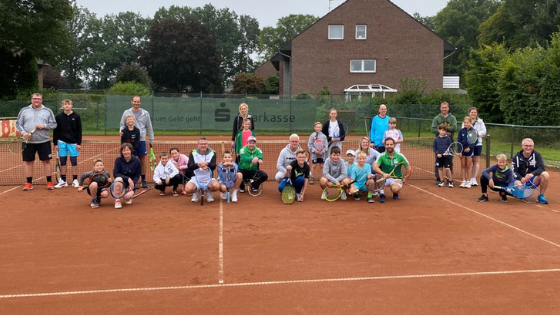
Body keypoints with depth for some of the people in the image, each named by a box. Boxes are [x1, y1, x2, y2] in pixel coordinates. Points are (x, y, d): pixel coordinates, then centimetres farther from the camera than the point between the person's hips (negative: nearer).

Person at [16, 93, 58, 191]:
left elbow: (54, 124, 5)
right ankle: (29, 183, 14)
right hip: (28, 142, 1)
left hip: (44, 141, -1)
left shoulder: (47, 111, 6)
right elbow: (18, 124, 7)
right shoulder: (24, 110, 8)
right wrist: (23, 132, -11)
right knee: (28, 162, 5)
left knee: (46, 161, 1)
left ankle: (49, 182, 8)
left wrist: (44, 126, -13)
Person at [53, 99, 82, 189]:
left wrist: (79, 143, -4)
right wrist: (55, 143, 3)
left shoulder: (76, 117, 1)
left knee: (74, 161, 3)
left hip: (73, 142, -1)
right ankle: (63, 181, 13)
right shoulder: (58, 117, 3)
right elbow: (55, 131, 6)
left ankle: (75, 180, 10)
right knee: (63, 162, 5)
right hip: (62, 142, 1)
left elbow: (79, 130, 1)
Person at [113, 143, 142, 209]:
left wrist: (132, 183, -21)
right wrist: (128, 178, -27)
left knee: (127, 196, -30)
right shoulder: (118, 160, -10)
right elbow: (115, 174, -16)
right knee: (118, 179, -36)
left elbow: (137, 176, -3)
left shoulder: (137, 161, -9)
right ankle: (117, 200, -21)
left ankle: (128, 197, 13)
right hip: (121, 183, 0)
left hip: (131, 183, 0)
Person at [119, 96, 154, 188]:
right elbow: (122, 124, 12)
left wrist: (151, 140, 8)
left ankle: (143, 180, 11)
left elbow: (149, 127, 9)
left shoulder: (145, 113, 6)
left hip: (141, 140, 0)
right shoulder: (126, 113, 6)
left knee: (143, 160, 3)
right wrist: (122, 130, -11)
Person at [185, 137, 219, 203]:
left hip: (209, 179, 0)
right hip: (196, 179, 0)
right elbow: (189, 167, -15)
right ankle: (196, 192, 10)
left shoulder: (212, 153, -3)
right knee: (188, 189, -30)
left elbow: (213, 166, -16)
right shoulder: (193, 153, -3)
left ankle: (209, 192, 7)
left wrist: (207, 164, -40)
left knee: (216, 186, -32)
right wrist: (198, 165, -37)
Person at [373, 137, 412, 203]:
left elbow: (409, 169, 0)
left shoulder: (400, 156, -6)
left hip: (397, 179, 0)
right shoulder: (382, 156, -8)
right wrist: (383, 174, -40)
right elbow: (375, 167, -23)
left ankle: (395, 193, 5)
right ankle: (382, 194, -14)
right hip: (385, 178, 0)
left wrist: (403, 180, -6)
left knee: (395, 189, -35)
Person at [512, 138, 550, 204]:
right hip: (521, 180, -1)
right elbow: (514, 172, -9)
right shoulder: (517, 157, -3)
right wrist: (521, 179, -30)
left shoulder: (537, 155, -4)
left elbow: (541, 168, -16)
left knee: (545, 175, -28)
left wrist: (532, 174, -36)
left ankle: (541, 196, -9)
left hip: (533, 180, 1)